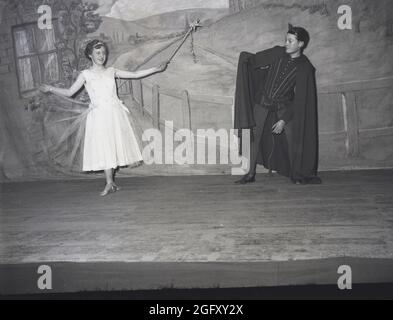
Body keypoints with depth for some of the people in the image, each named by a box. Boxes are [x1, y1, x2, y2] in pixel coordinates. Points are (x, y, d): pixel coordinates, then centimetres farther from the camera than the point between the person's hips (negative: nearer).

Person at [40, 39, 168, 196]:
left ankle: (110, 183, 11)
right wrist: (50, 88, -8)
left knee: (115, 145, 2)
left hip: (115, 113, 3)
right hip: (99, 115, -3)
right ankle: (110, 183, -4)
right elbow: (69, 92, 4)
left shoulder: (111, 71, 12)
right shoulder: (86, 74, 5)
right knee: (103, 147, -8)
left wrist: (156, 69, 12)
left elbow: (135, 74, 14)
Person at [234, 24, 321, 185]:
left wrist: (284, 120, -15)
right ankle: (251, 174, 16)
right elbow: (254, 60, 11)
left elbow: (299, 99, -11)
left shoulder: (305, 68, -11)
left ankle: (297, 175, 14)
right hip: (262, 103, 2)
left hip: (285, 108, -2)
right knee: (256, 135, 3)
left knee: (292, 139, -6)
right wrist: (245, 57, -11)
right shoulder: (277, 53, -4)